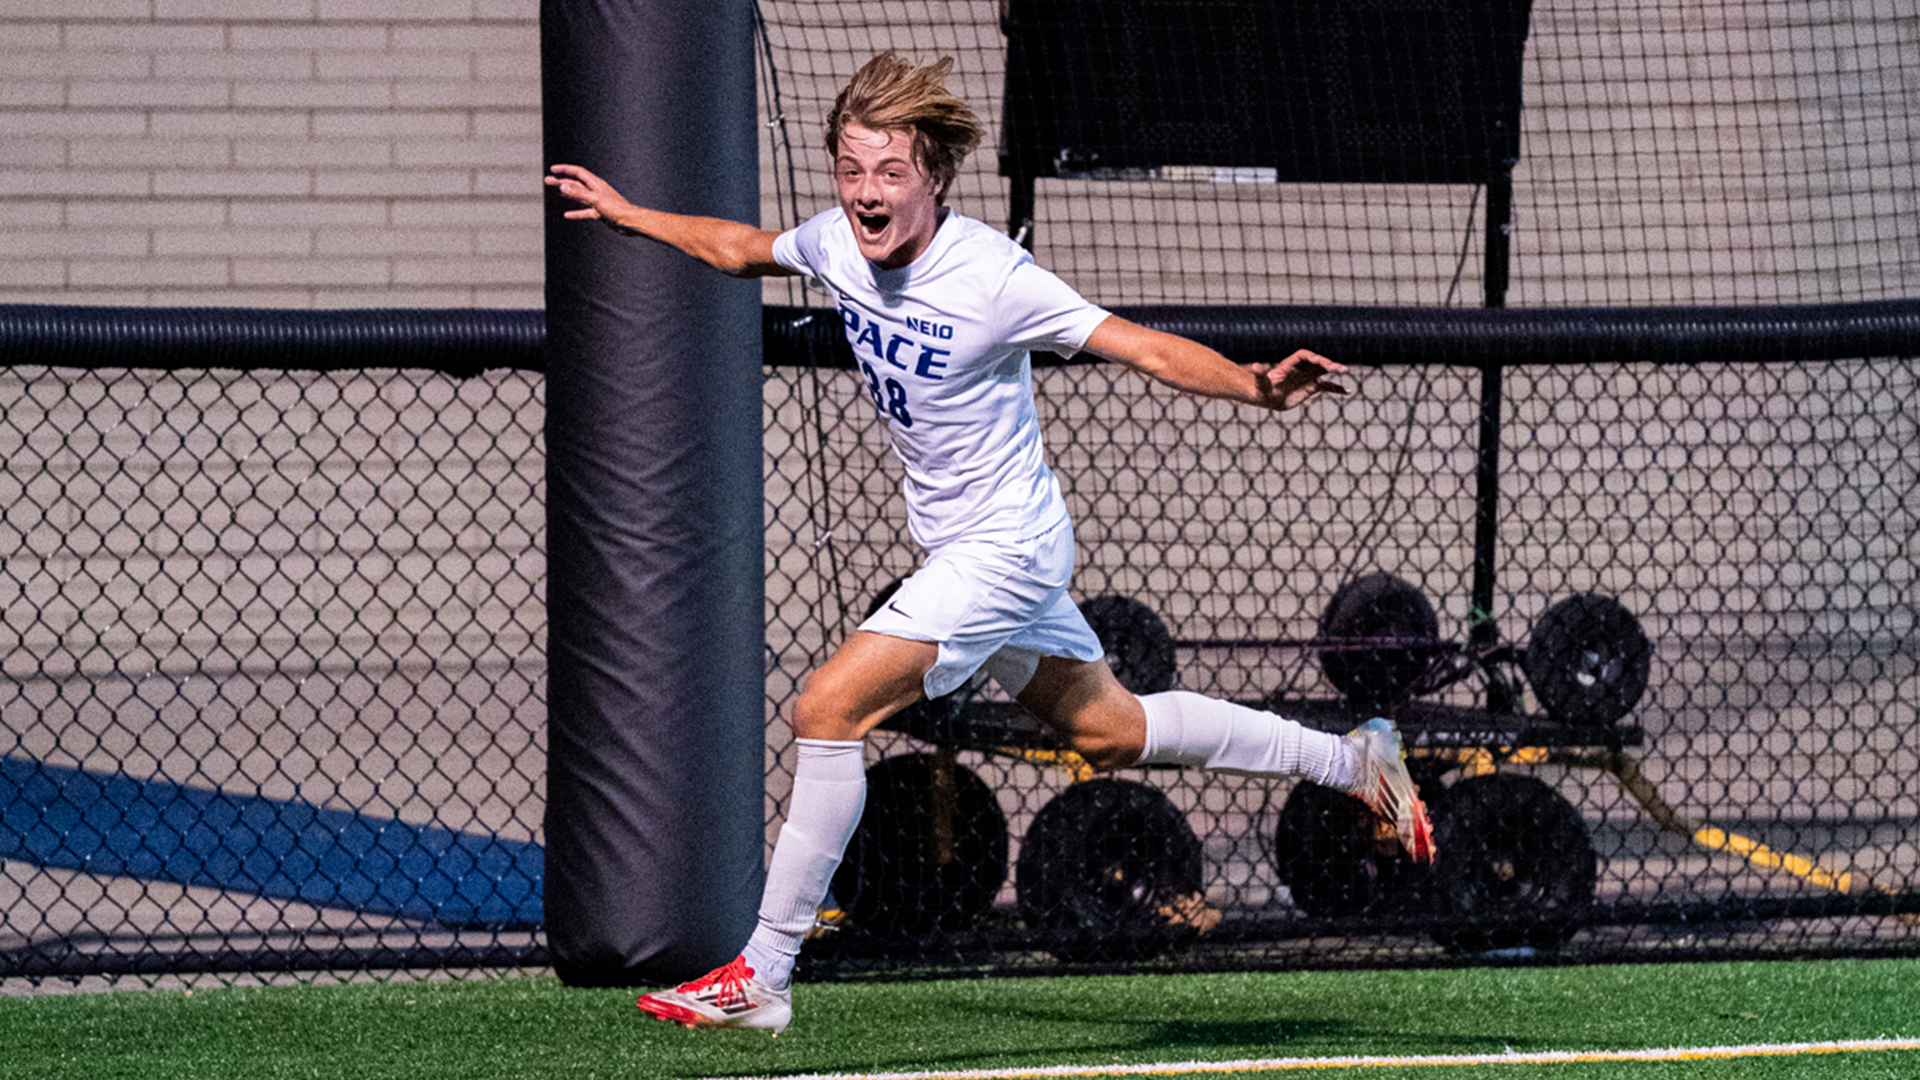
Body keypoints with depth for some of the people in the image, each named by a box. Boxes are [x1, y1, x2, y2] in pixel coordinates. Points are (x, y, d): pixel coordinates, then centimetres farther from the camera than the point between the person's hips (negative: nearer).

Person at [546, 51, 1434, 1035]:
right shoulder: (837, 243, -6)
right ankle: (1349, 759, 37)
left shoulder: (992, 279, -26)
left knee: (828, 709, -18)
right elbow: (745, 251, 17)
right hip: (959, 546, 8)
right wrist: (630, 217, 23)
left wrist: (1257, 387, -40)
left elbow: (1145, 350, -25)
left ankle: (763, 977, -11)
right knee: (1107, 733, 21)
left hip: (1005, 546, -8)